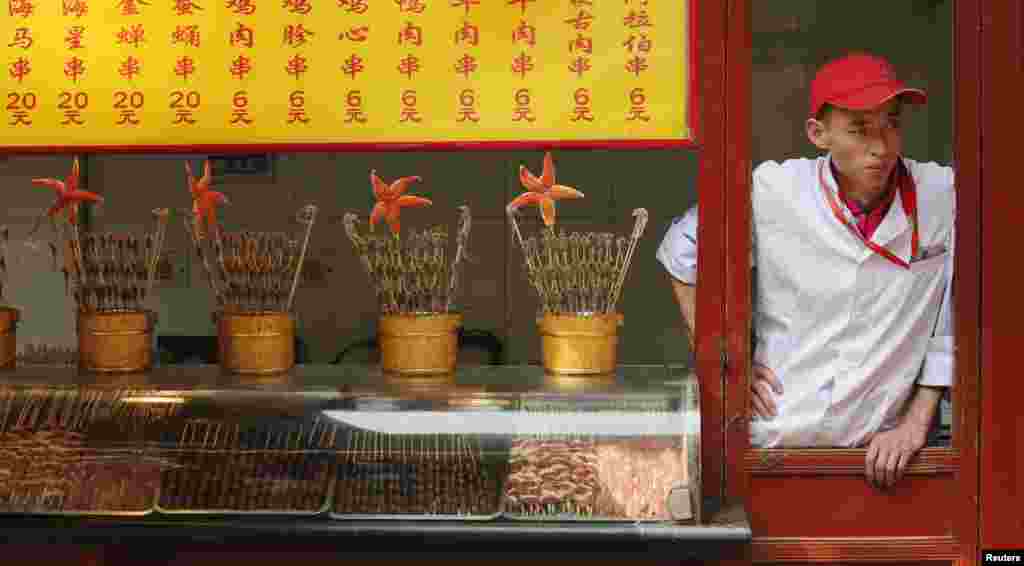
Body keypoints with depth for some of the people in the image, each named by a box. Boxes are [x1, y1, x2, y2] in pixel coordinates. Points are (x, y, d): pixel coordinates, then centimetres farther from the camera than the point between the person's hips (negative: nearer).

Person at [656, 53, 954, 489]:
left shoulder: (945, 196, -4)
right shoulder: (771, 191, -5)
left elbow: (953, 328, 4)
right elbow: (681, 253, 10)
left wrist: (916, 423, 1)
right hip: (772, 442, -1)